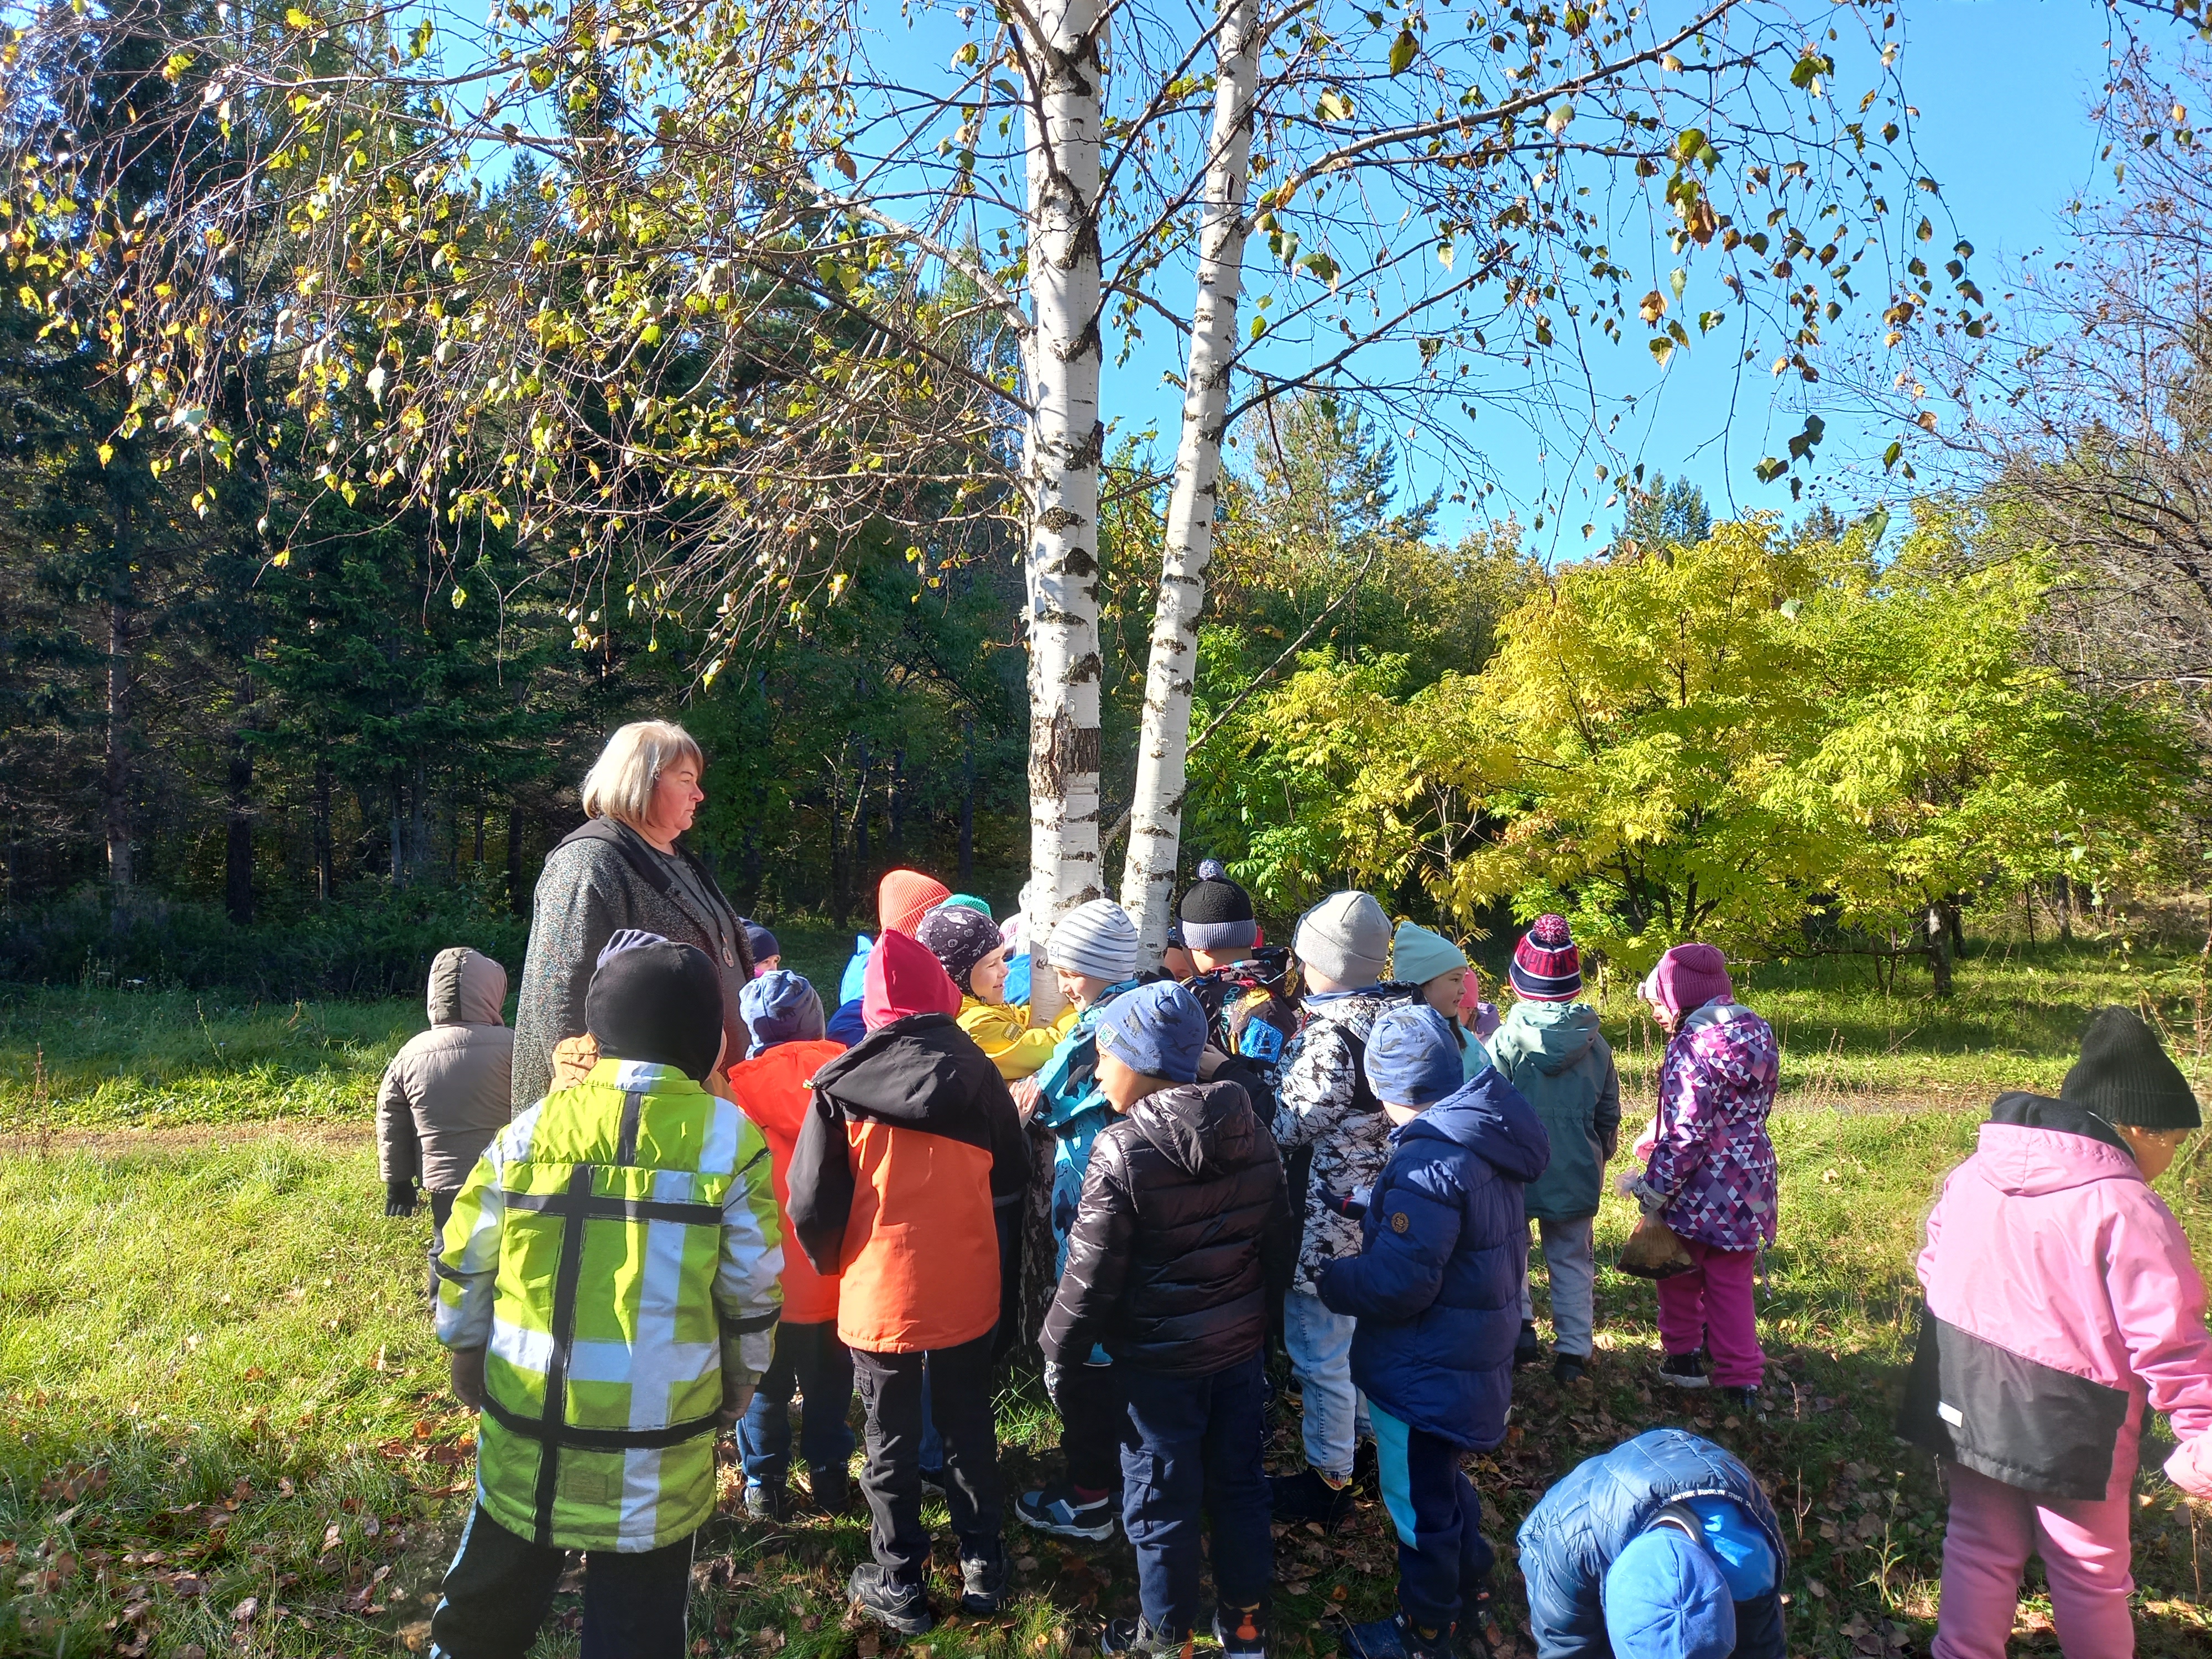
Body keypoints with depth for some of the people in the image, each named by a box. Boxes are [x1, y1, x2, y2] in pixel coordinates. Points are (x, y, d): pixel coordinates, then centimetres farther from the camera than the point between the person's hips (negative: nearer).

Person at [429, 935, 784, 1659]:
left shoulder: (531, 1129, -3)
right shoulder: (730, 1140, -10)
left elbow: (465, 1264, 5)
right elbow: (752, 1291, -5)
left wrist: (466, 1353, 22)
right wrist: (741, 1380, 12)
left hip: (525, 1434, 3)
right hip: (657, 1449, -2)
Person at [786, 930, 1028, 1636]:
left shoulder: (842, 1085, -14)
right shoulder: (976, 1071, -7)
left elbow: (812, 1205, -12)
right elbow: (1012, 1174, 5)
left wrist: (832, 1262, 7)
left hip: (880, 1294, -2)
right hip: (967, 1291, 2)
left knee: (892, 1443, 15)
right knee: (969, 1428, 19)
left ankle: (899, 1584, 28)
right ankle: (983, 1566, 32)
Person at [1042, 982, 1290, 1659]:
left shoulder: (1122, 1150, -22)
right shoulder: (1252, 1133, -3)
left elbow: (1091, 1274, -18)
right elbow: (1279, 1240, 6)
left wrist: (1059, 1349, -4)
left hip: (1160, 1358, -6)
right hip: (1240, 1345, 6)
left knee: (1161, 1503, 12)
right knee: (1238, 1483, 20)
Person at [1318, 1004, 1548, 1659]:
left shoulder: (1429, 1161, -29)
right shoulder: (1486, 1138, 1)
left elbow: (1395, 1286, -30)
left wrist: (1332, 1278, -12)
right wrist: (1375, 1210, 10)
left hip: (1427, 1373, -9)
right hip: (1473, 1353, 9)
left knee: (1420, 1501, 11)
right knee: (1442, 1482, 28)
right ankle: (1470, 1592, 45)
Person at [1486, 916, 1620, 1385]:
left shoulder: (1506, 1042, -17)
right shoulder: (1595, 1044, -4)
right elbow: (1610, 1116, 7)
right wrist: (1599, 1158, 24)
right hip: (1576, 1172, 3)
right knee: (1573, 1260, 14)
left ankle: (1520, 1326, 9)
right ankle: (1573, 1351, 19)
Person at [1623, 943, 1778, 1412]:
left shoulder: (1692, 1046, -22)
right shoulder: (1759, 1032, 3)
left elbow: (1686, 1134, -25)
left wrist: (1655, 1189, -17)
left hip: (1698, 1183, -6)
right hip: (1749, 1179, 7)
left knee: (1681, 1273, 17)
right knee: (1733, 1283, 16)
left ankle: (1684, 1356, 30)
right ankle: (1742, 1381, 19)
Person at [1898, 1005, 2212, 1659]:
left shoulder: (1973, 1174, 0)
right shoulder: (2127, 1211, -22)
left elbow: (1934, 1269, 10)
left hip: (1966, 1402, 6)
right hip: (2067, 1427, -6)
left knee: (1980, 1547, 19)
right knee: (2090, 1571, 16)